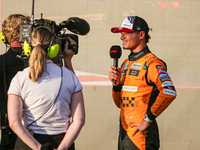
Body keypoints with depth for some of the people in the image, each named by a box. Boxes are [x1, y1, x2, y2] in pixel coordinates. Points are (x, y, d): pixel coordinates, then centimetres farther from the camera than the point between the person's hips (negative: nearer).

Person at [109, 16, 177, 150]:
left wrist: (148, 119, -21)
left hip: (141, 134, -8)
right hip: (124, 133, 8)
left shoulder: (152, 63, -10)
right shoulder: (126, 64, 17)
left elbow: (169, 92, -27)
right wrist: (116, 84, 1)